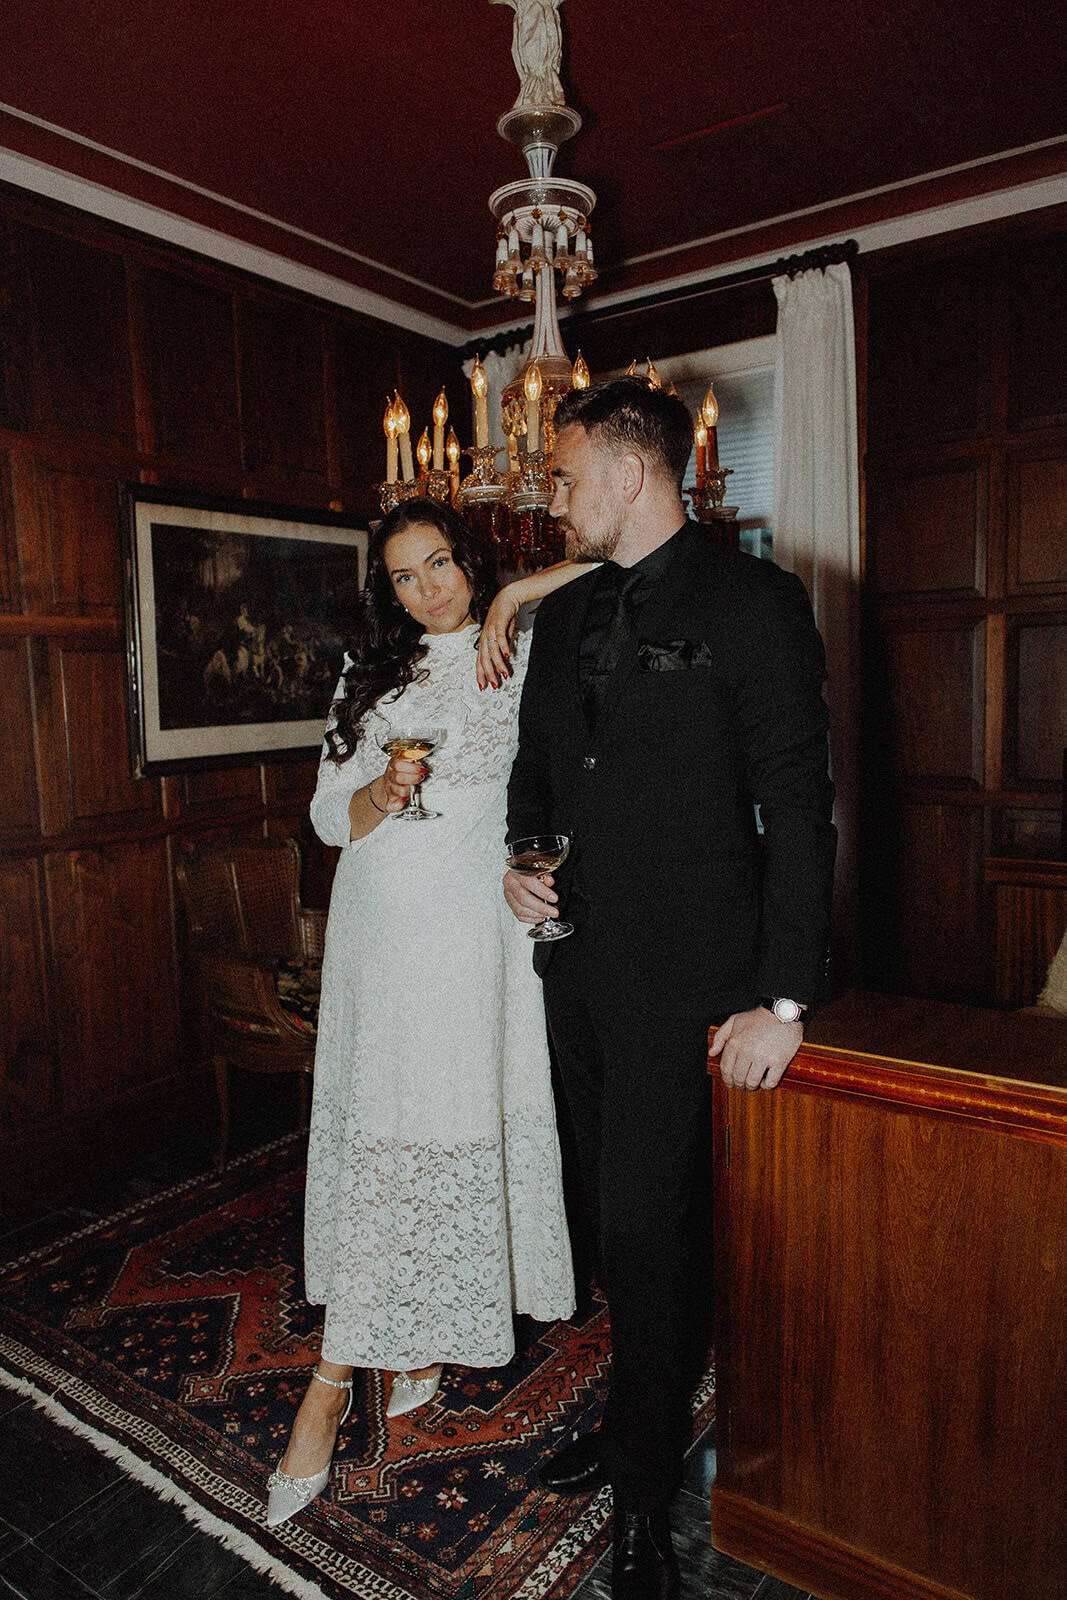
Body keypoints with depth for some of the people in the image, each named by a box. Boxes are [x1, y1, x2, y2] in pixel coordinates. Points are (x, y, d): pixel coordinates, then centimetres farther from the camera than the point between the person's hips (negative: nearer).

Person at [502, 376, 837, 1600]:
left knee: (641, 1221, -1)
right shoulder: (562, 616, 13)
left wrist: (782, 999, -15)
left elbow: (797, 809, -12)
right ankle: (639, 1418, 38)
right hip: (577, 959, 6)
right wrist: (522, 858, 1)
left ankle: (645, 1486, 24)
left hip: (681, 971, -6)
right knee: (619, 1211, 16)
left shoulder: (754, 603, -7)